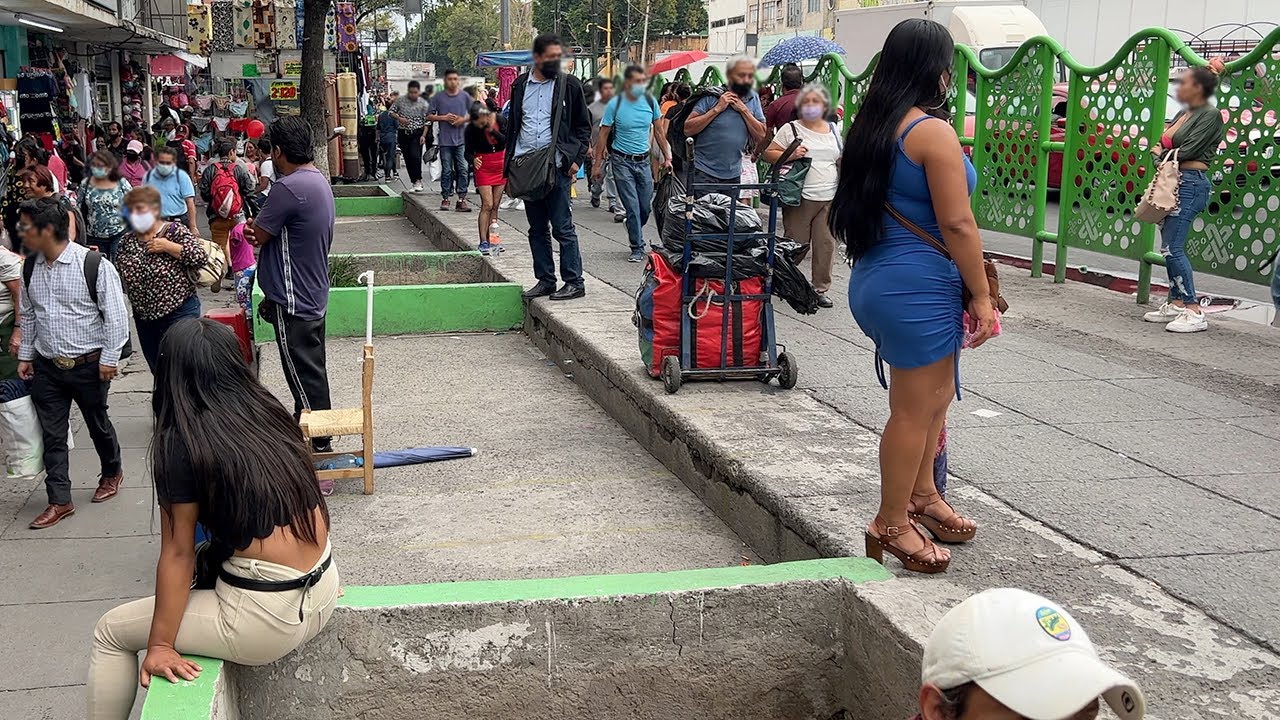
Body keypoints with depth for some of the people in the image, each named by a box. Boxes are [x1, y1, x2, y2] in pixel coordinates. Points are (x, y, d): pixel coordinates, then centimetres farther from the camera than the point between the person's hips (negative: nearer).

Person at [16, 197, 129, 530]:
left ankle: (112, 473, 40)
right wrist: (25, 355, 13)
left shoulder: (94, 265, -16)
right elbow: (27, 314, 14)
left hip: (89, 365, -5)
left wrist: (109, 358, -13)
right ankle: (59, 501, 14)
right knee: (52, 434, 6)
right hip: (47, 366, 5)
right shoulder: (30, 267, 2)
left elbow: (115, 314, -13)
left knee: (98, 424, 14)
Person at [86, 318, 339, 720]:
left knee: (112, 631, 13)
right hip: (324, 594, 7)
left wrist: (160, 645, -2)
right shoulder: (271, 413, 6)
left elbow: (178, 554, -10)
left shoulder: (181, 441, -12)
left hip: (268, 623, -7)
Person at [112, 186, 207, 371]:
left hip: (179, 312, -6)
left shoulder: (175, 231, -6)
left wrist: (168, 247, -18)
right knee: (157, 371, 15)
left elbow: (201, 258, -17)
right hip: (144, 317, 6)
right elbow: (118, 278, 14)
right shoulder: (126, 241, 9)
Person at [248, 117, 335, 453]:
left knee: (303, 374, 1)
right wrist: (264, 231, 1)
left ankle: (317, 442, 11)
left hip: (293, 300, -10)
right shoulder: (320, 179, 8)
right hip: (314, 294, 10)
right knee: (312, 370, 19)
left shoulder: (288, 188, -24)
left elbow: (258, 235, -16)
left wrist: (254, 227, 4)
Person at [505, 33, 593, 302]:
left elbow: (583, 126, 5)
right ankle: (545, 280, 19)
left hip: (557, 168, -4)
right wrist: (510, 162, 9)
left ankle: (574, 282, 3)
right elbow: (512, 125, 17)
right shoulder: (520, 85, 11)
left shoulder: (569, 85, 1)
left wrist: (576, 159, -6)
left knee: (563, 228, -4)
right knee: (537, 229, 10)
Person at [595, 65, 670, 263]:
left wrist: (667, 157, 8)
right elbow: (603, 136, -3)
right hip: (622, 161, -4)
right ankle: (637, 248, 3)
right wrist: (598, 164, -4)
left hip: (643, 160, 4)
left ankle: (634, 232, 36)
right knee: (632, 207, -6)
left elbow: (658, 132, 11)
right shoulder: (615, 105, -9)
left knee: (646, 206, 6)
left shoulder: (650, 102, 1)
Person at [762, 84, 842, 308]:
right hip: (801, 198, -4)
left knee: (826, 243, 2)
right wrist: (790, 155, -16)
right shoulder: (791, 129, 2)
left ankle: (820, 289, 11)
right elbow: (768, 154, -1)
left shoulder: (833, 131, 16)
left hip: (829, 198, 4)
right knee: (796, 245, 0)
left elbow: (840, 160, 27)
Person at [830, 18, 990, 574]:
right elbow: (957, 223, -19)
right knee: (913, 410, 3)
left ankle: (921, 496, 38)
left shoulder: (873, 127, 10)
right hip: (917, 289, -9)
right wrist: (982, 296, -11)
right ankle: (891, 526, 15)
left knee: (936, 395, 24)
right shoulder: (932, 131, -16)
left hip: (877, 278, 10)